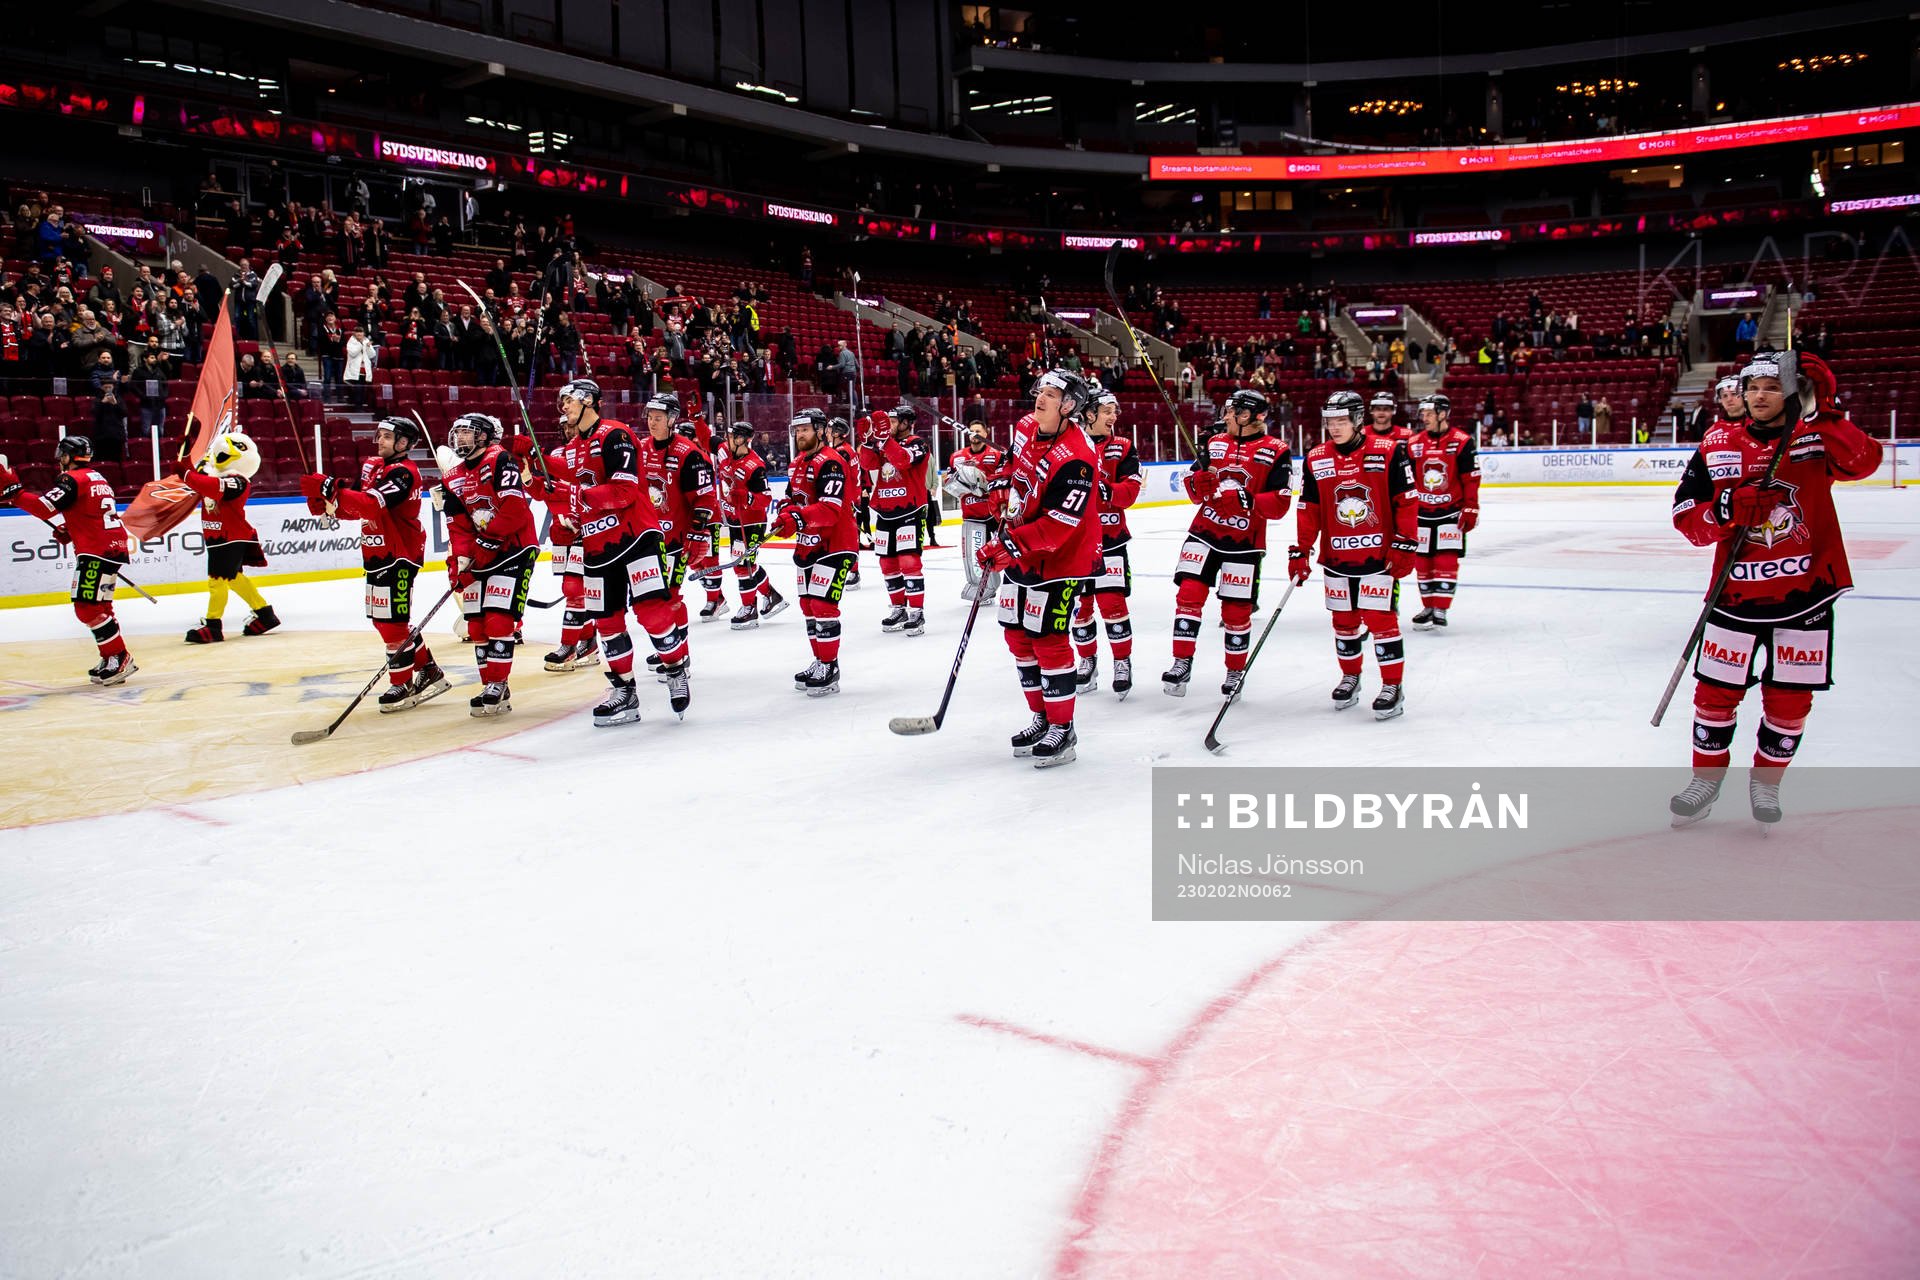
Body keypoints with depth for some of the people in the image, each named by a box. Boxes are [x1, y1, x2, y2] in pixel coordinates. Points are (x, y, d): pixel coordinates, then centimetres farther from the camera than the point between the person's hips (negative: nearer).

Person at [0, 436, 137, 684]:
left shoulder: (71, 479, -8)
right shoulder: (98, 479, 21)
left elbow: (44, 508, -19)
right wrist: (70, 532, 19)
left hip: (96, 552, -10)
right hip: (114, 547, 10)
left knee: (87, 607, -10)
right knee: (98, 606, 16)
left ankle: (120, 657, -11)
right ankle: (111, 661, 18)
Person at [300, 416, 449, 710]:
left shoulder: (403, 473, -17)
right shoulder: (372, 465, 12)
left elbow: (373, 505, -31)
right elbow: (357, 507, 15)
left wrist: (331, 489, -36)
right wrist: (327, 504, -3)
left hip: (399, 555, -10)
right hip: (378, 554, 10)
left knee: (392, 620, -6)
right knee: (383, 619, 15)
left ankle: (403, 684, 5)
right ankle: (429, 672, 25)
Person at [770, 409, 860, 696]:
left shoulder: (830, 463, -18)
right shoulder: (798, 463, 13)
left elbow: (830, 508, -28)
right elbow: (792, 498, 20)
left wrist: (799, 519, -39)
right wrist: (786, 513, -3)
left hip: (835, 545, -10)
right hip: (806, 544, 10)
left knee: (823, 605, -12)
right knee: (808, 605, 13)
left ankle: (829, 670, -4)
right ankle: (819, 662, 25)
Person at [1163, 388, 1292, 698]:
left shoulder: (1275, 452, -6)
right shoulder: (1215, 443, 7)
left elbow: (1279, 505, -11)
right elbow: (1196, 493, 7)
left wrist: (1248, 500, -25)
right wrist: (1203, 472, -13)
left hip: (1244, 541, -3)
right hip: (1204, 533, 3)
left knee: (1236, 609, 3)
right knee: (1188, 594, -9)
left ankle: (1236, 671, 21)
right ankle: (1182, 663, -2)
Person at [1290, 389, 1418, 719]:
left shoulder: (1388, 452, -8)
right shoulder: (1315, 459, 2)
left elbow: (1406, 501, -5)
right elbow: (1309, 509, 7)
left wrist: (1405, 545, -8)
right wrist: (1300, 551, 5)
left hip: (1380, 553, -4)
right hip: (1336, 556, 4)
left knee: (1381, 618, -6)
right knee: (1343, 620, 12)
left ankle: (1393, 687, 5)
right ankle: (1350, 677, 30)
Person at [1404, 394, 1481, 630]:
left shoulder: (1462, 442, -7)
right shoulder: (1413, 444, 5)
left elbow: (1471, 479, -6)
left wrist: (1470, 510, -10)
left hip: (1450, 512, -4)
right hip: (1421, 513, 4)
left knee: (1446, 560, -8)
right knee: (1421, 561, 7)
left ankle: (1440, 610, -5)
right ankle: (1428, 607, 19)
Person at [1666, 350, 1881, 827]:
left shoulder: (1817, 437, -2)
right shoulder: (1719, 443, 0)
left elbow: (1863, 462, -23)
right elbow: (1686, 516, -3)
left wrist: (1822, 413, -33)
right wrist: (1728, 509, -21)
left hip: (1805, 594, 0)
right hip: (1737, 593, 1)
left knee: (1790, 699, 7)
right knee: (1716, 692, 4)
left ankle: (1766, 781, 29)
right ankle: (1706, 779, 24)